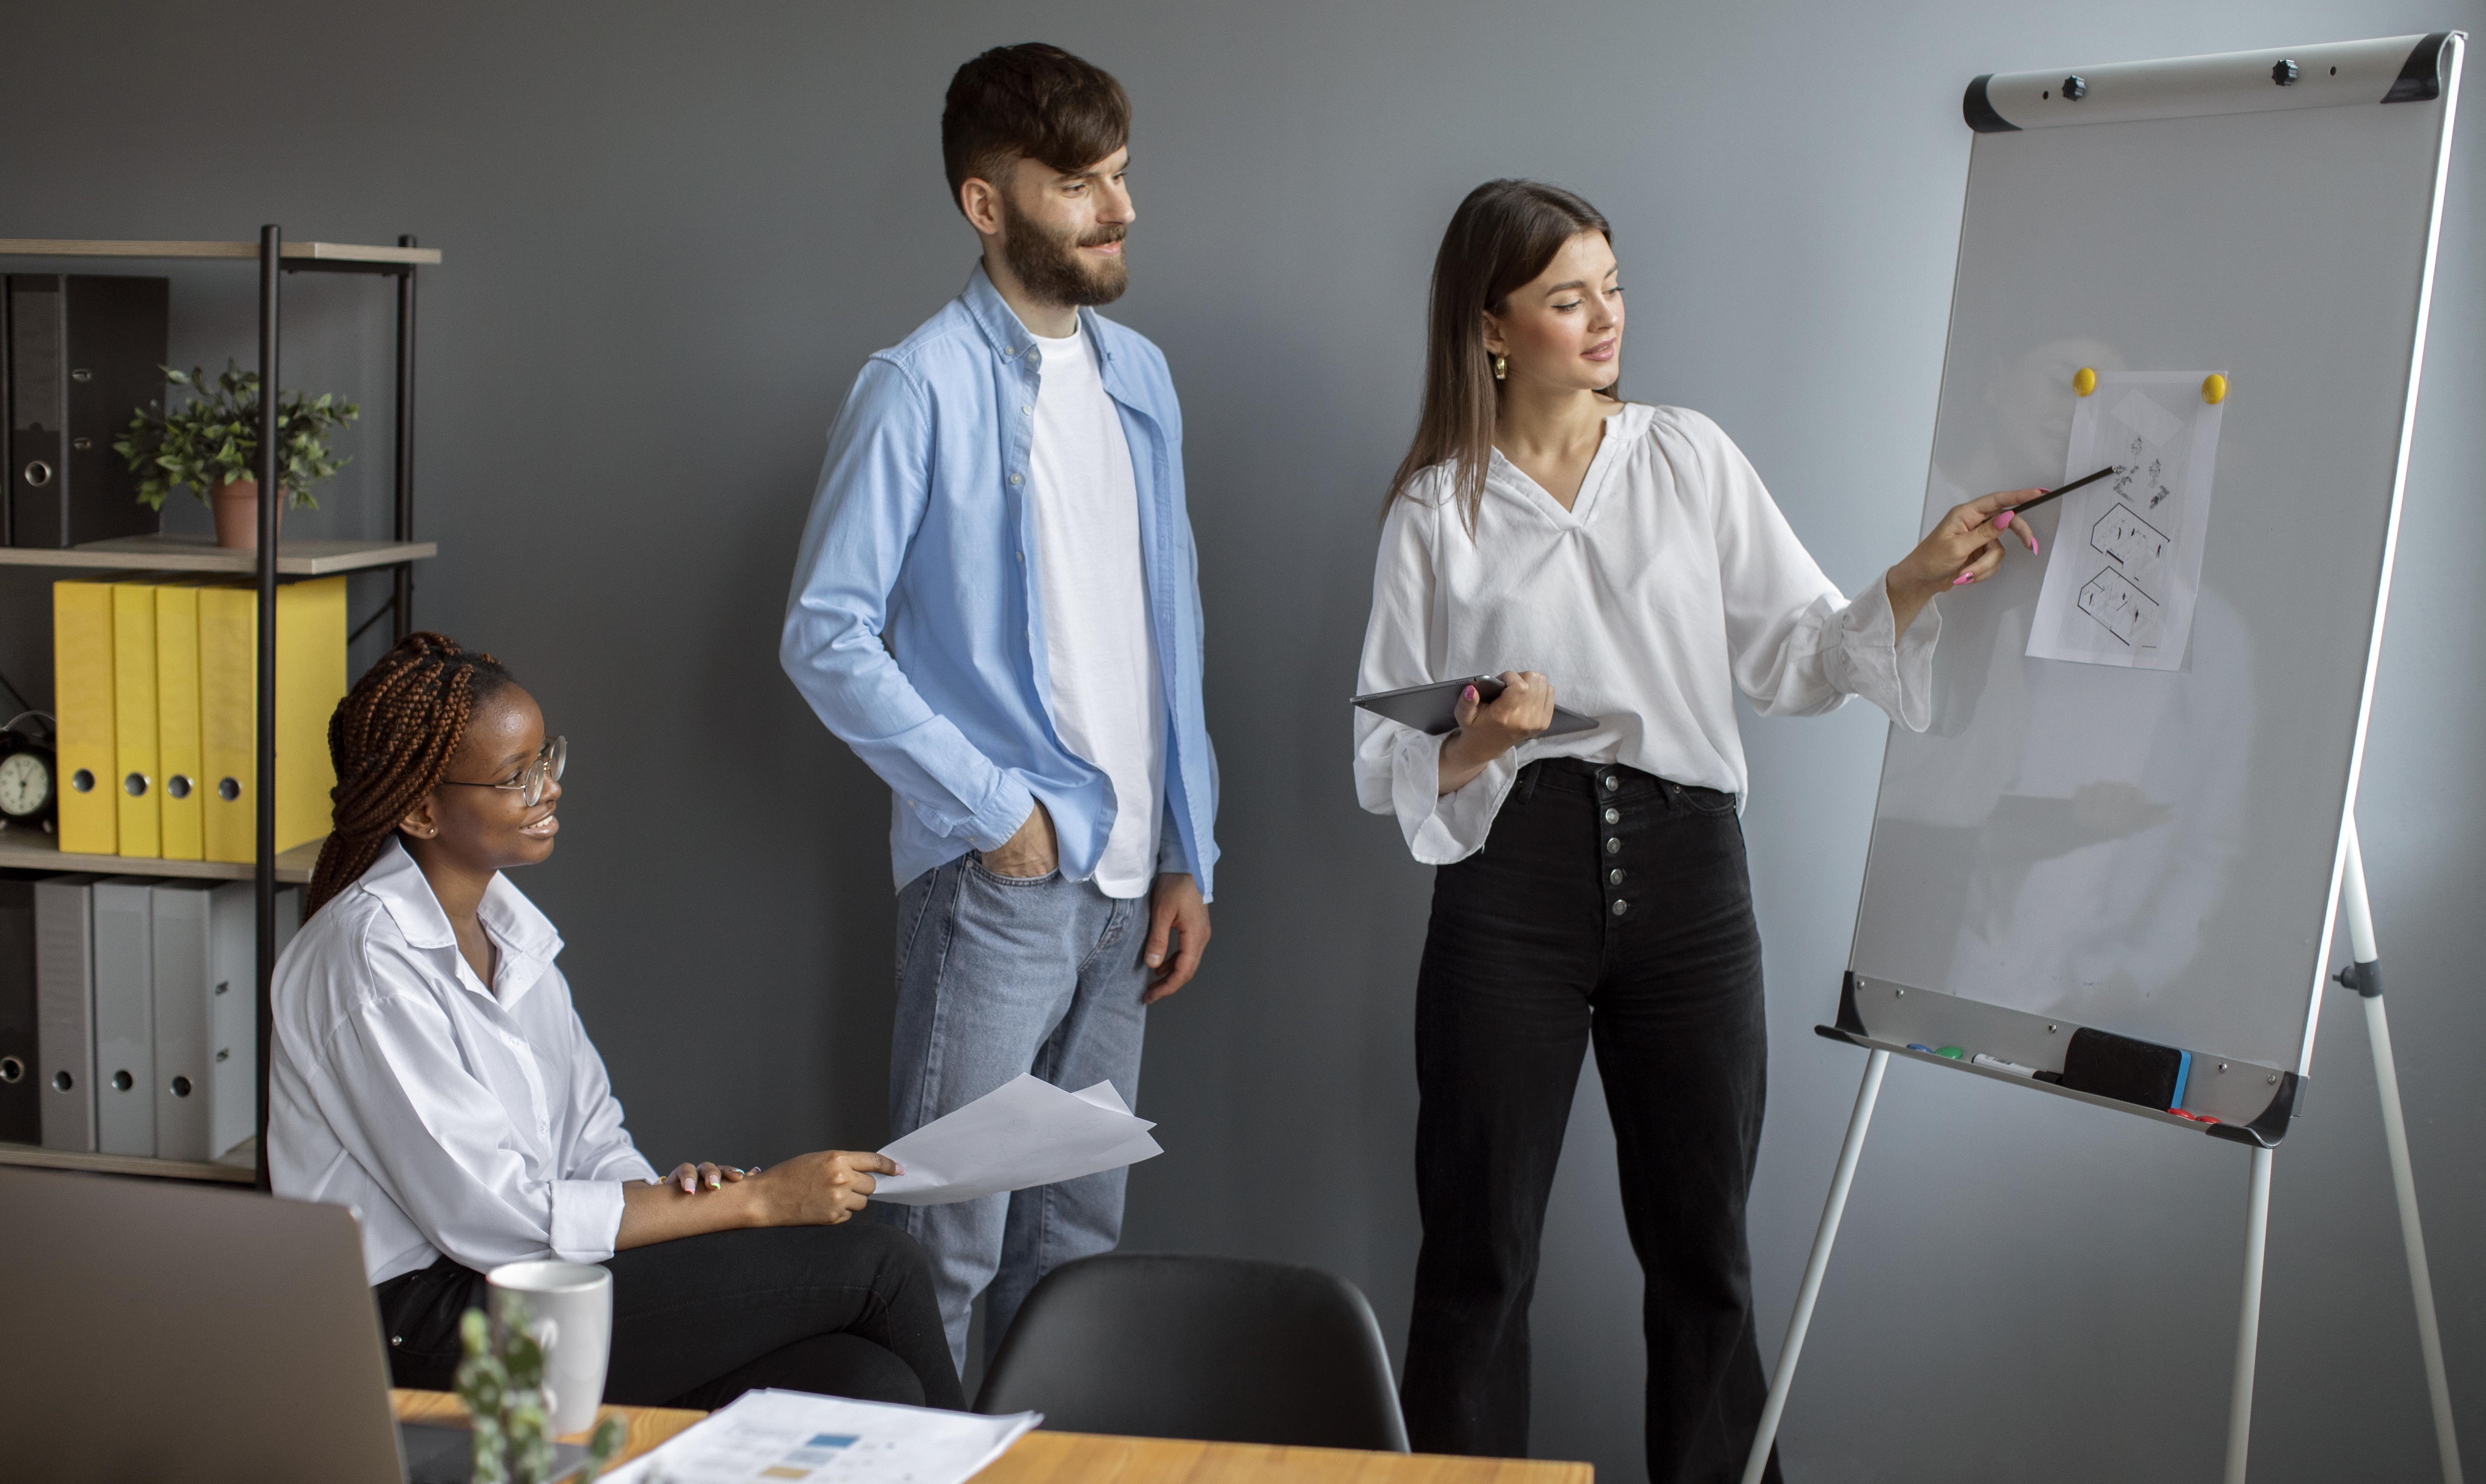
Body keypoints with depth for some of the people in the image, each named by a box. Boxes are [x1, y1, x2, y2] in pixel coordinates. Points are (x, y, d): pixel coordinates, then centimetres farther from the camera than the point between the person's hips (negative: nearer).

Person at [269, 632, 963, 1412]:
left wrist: (678, 1189, -10)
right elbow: (490, 1217, -20)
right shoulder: (369, 953, -15)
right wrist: (757, 1199, -18)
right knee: (872, 1260, -14)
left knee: (869, 1388, -18)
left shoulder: (505, 922, 12)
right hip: (427, 1331, -7)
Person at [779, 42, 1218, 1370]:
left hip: (1126, 881, 7)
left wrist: (1189, 858, 11)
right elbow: (827, 636, -11)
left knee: (1083, 1228, 15)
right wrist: (994, 808, -12)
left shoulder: (1140, 379, 12)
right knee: (950, 1240, -2)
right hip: (998, 875, -6)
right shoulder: (921, 387, -8)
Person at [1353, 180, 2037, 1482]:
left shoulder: (1691, 458, 9)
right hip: (1512, 880, -1)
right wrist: (1472, 744, -16)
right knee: (1479, 1254, 4)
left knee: (1702, 1250, 9)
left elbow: (1798, 657, 4)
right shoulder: (1435, 507, 5)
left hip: (1687, 876, 2)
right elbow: (1382, 755, 5)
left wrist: (1917, 584, -12)